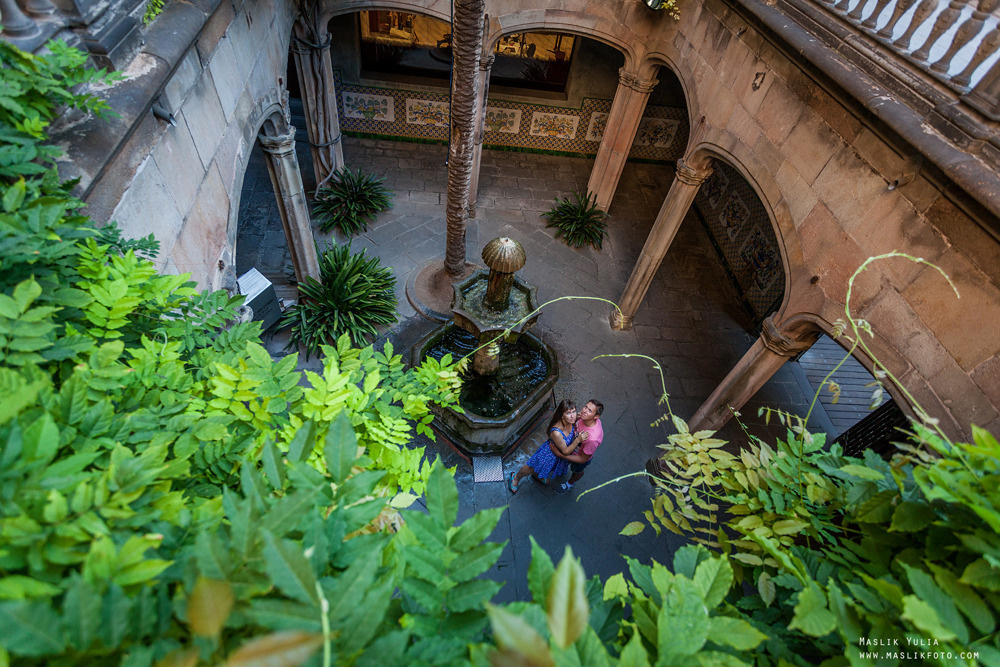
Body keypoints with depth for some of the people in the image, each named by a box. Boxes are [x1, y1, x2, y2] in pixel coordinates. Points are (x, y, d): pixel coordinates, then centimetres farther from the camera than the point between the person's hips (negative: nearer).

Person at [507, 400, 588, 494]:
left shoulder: (572, 421, -26)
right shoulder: (556, 433, -46)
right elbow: (565, 451, -30)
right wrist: (578, 440, -41)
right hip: (550, 454, -6)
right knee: (531, 468, 22)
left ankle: (537, 476, 69)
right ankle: (515, 478, 53)